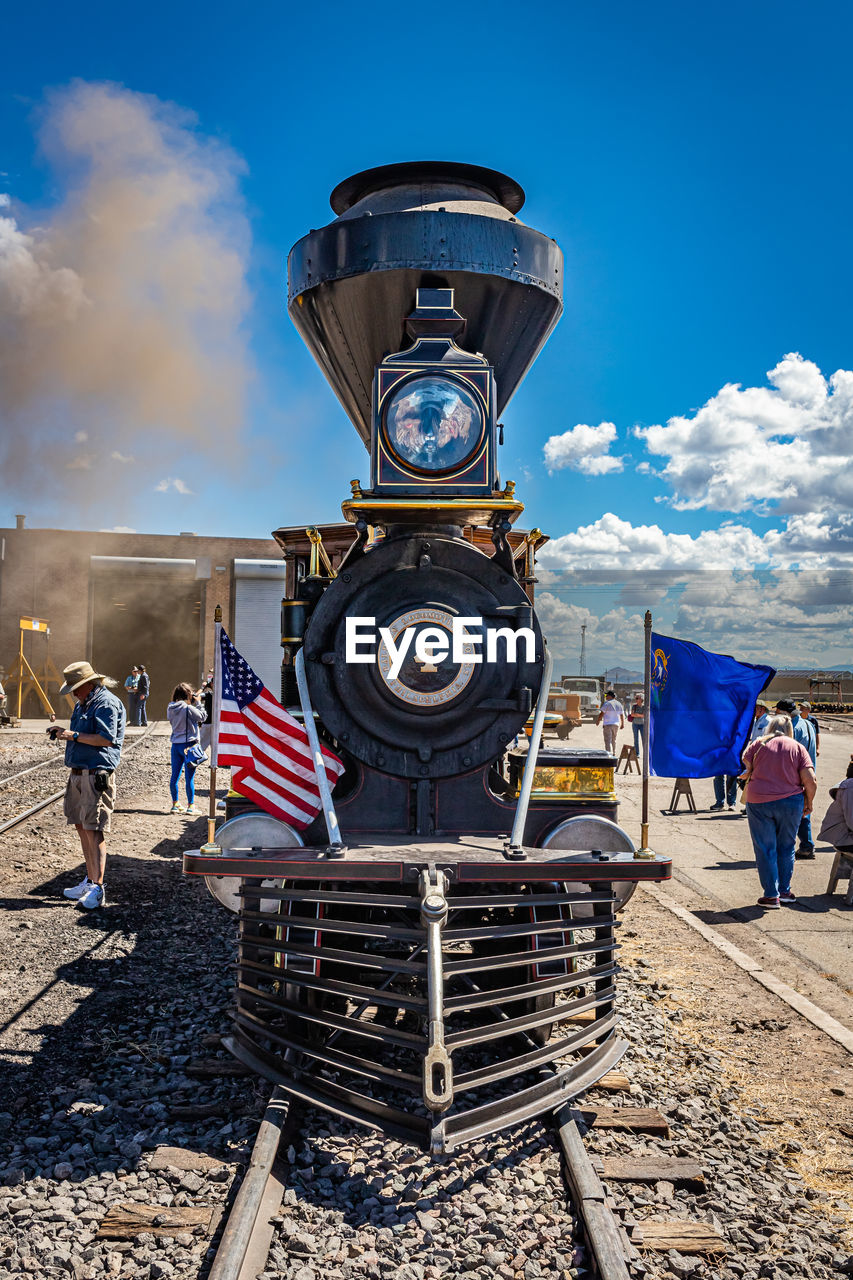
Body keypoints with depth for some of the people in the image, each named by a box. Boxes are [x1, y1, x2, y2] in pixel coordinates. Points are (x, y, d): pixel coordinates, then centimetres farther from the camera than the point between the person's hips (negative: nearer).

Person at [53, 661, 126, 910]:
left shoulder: (107, 704, -11)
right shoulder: (83, 704, 19)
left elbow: (107, 739, -20)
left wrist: (74, 735, -17)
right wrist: (63, 734, 10)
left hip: (96, 775, -10)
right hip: (77, 774, 10)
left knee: (94, 829, -10)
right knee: (81, 826, 14)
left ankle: (97, 888, -8)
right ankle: (89, 881, 24)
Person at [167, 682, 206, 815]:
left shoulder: (170, 708, 2)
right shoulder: (188, 708, -17)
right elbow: (202, 717, -7)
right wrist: (197, 703, 1)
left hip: (176, 745, 6)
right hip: (189, 744, -6)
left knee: (175, 775, 12)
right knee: (189, 777, 1)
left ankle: (175, 804, 20)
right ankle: (191, 806, 6)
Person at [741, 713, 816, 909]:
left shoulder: (758, 744, 4)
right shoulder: (798, 748, 4)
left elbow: (744, 772, -2)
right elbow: (810, 781, -4)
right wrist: (808, 803, 9)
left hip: (759, 802, -1)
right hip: (790, 803, 1)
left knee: (765, 850, 6)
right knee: (786, 848, 17)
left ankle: (771, 895, 7)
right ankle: (784, 891, 24)